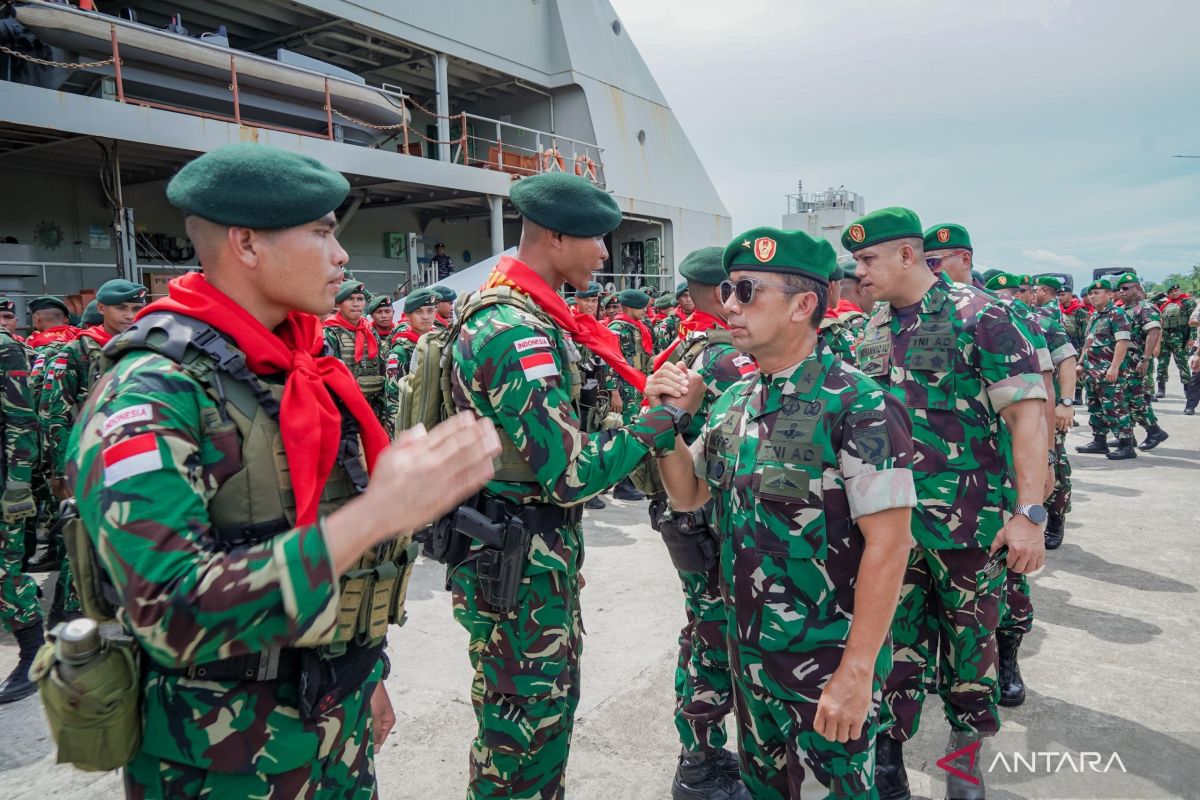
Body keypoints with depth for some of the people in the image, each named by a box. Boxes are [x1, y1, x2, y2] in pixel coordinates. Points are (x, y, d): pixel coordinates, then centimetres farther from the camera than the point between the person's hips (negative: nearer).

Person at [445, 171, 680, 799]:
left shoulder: (524, 315, 9)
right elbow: (572, 475, -26)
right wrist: (662, 417, -15)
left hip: (540, 552, 10)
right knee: (525, 730, 7)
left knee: (553, 702, 24)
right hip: (516, 565, -10)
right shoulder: (518, 334, -24)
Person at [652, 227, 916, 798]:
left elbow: (887, 543, -20)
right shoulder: (733, 401, 3)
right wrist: (669, 421, -5)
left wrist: (858, 671, -20)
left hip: (826, 664, -6)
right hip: (748, 650, 7)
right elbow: (687, 496, 11)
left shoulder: (857, 406, -19)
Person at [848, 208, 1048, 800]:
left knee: (969, 640, 12)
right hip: (890, 517, 5)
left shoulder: (980, 317, -10)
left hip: (970, 520, -4)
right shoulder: (872, 330, 8)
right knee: (895, 640, 10)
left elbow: (1028, 413, -14)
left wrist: (1029, 513, -19)